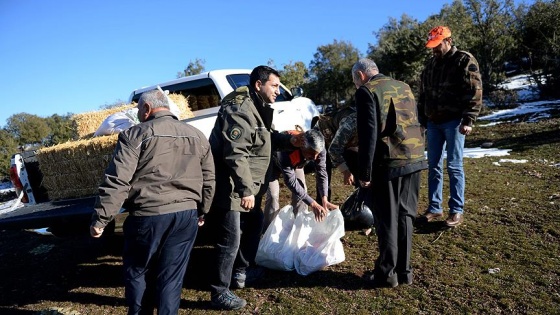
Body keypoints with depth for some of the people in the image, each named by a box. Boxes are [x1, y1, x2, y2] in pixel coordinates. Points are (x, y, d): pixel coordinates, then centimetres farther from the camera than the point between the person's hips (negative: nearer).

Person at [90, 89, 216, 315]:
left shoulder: (135, 135, -3)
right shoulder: (197, 136, 12)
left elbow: (116, 182, -10)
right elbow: (209, 181, 15)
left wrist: (100, 219, -4)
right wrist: (201, 212, 26)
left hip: (148, 216, -4)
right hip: (187, 215, 4)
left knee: (137, 272, 18)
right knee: (171, 277, 12)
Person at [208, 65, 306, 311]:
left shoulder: (258, 108, 14)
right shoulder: (239, 110, -22)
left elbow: (267, 137, 19)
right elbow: (235, 154, -28)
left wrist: (289, 140, 0)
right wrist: (246, 190, -30)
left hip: (248, 186, 11)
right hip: (231, 187, -11)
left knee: (254, 225, 24)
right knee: (230, 239, -4)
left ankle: (241, 272, 43)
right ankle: (219, 293, 12)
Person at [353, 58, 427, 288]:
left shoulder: (366, 91, -5)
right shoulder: (404, 87, 17)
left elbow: (368, 134, -14)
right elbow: (414, 125, 20)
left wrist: (364, 172, -9)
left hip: (388, 164, -7)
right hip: (414, 160, 7)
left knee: (387, 220, 5)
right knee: (405, 216, 15)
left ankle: (387, 273, 17)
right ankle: (404, 270, 25)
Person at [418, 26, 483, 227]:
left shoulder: (464, 61, -4)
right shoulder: (430, 64, 15)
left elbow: (474, 92, -11)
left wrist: (468, 121, -17)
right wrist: (422, 119, 14)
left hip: (453, 122, -6)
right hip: (433, 122, 6)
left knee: (454, 166, -3)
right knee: (434, 166, 7)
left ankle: (457, 211, 6)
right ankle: (434, 208, 16)